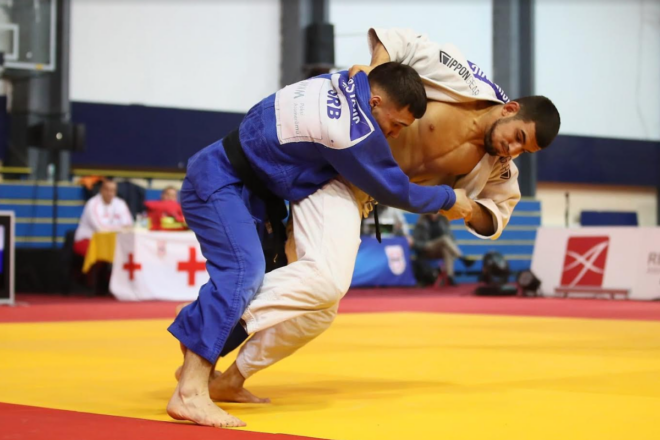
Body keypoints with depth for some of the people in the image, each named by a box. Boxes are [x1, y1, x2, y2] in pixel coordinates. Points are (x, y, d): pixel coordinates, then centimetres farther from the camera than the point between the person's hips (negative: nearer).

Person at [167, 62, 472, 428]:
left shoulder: (341, 83, 0)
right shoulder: (351, 132, -24)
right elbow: (396, 191, -9)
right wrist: (449, 199, 5)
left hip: (241, 183, 10)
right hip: (216, 184, -10)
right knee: (243, 271, -25)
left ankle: (198, 367, 13)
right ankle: (190, 393, -32)